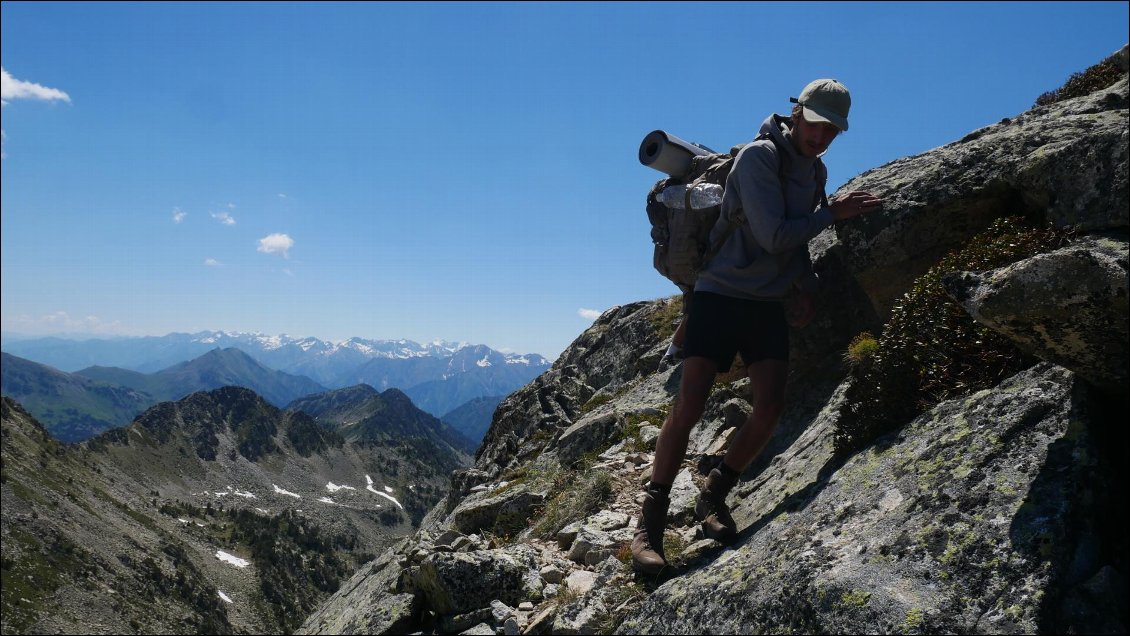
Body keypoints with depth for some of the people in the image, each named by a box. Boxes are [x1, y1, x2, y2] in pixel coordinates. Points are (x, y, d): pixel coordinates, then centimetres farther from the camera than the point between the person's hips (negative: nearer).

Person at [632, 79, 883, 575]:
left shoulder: (815, 170, 13)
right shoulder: (760, 156, -12)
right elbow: (773, 236, -18)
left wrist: (807, 288, 4)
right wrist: (833, 213, -9)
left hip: (769, 304, 7)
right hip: (720, 294, -7)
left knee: (770, 407, -8)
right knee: (689, 407, -13)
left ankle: (714, 497, 12)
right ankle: (651, 521, -2)